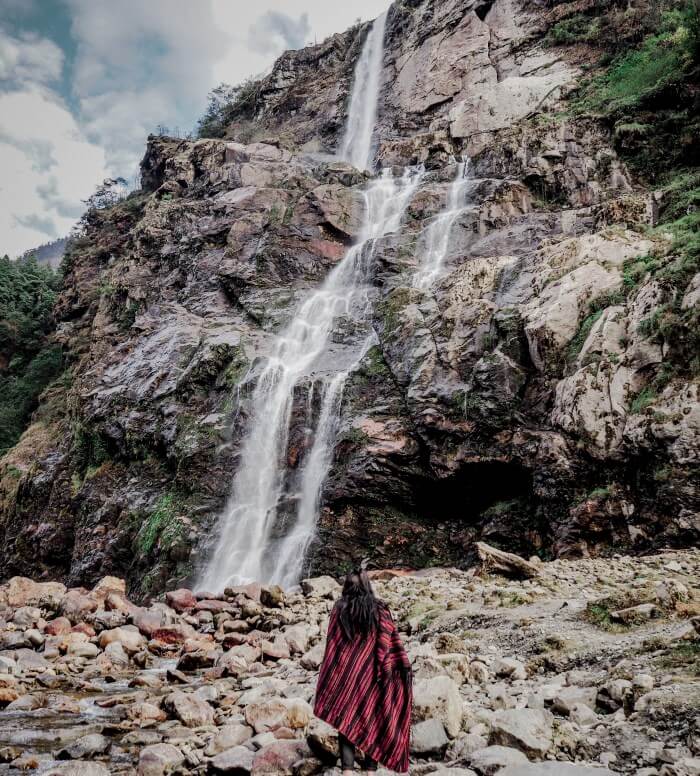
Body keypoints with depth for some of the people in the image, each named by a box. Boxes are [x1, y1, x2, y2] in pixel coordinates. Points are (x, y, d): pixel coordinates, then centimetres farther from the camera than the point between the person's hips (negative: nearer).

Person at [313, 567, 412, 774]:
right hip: (371, 675, 0)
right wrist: (404, 668, -3)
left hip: (345, 674, 0)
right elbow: (389, 642, -7)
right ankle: (371, 767, 11)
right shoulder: (379, 609, -3)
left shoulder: (339, 609, -2)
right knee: (372, 719, 11)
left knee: (346, 720, 7)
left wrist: (331, 676, 7)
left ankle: (347, 769, 1)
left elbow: (332, 642, 1)